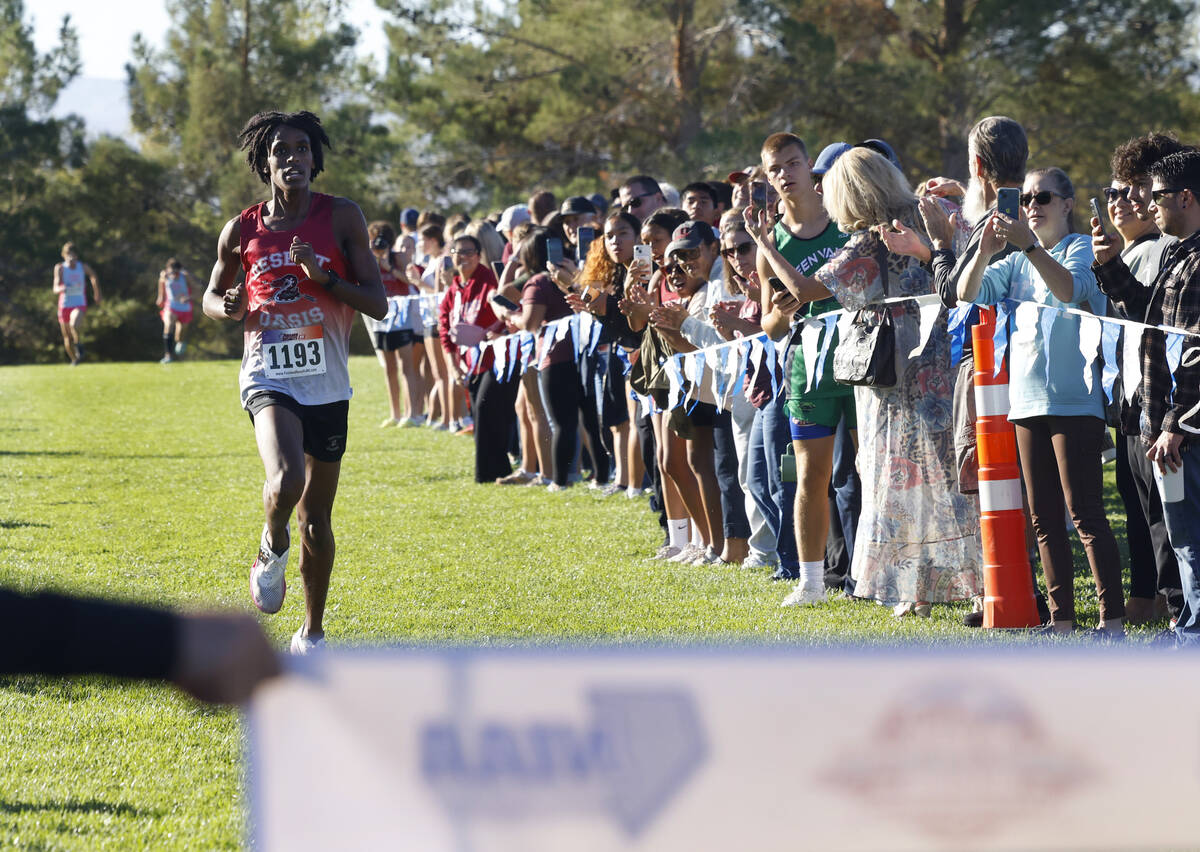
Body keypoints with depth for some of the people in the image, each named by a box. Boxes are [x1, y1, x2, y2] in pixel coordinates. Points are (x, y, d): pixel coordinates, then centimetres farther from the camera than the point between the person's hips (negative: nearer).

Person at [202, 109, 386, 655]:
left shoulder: (341, 218, -1)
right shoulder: (241, 231, 2)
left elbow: (378, 304, -3)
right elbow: (211, 296, 17)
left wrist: (323, 276, -18)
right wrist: (228, 308, -7)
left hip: (327, 384, 1)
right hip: (268, 378, -1)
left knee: (316, 518, 10)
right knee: (286, 480, -29)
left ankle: (312, 631, 27)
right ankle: (273, 550, 3)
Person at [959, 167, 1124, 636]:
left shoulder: (1081, 247, 0)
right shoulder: (1017, 263, 17)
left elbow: (1071, 289, -21)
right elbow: (968, 295, 6)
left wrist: (1029, 245, -30)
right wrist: (985, 250, -10)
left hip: (1074, 399, -7)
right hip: (1027, 399, 7)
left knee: (1085, 513, -11)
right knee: (1044, 518, 8)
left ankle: (1113, 617, -11)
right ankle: (1061, 618, 12)